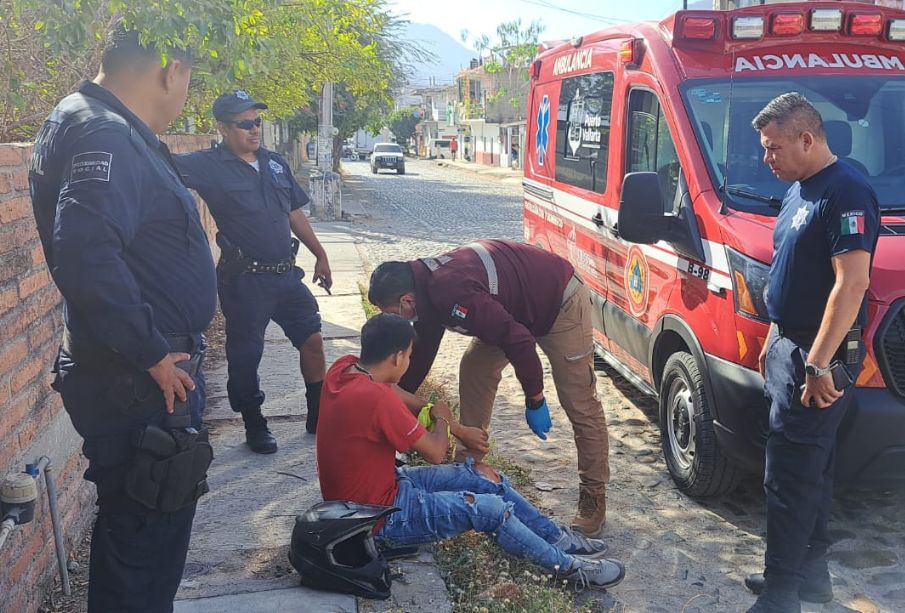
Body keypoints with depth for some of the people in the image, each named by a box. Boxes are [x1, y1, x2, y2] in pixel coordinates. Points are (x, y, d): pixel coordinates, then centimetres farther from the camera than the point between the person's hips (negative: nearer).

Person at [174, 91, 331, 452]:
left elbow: (295, 213, 16)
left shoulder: (275, 163, 10)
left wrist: (320, 255, 17)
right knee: (245, 355, 6)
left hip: (286, 274, 6)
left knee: (312, 340, 9)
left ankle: (320, 417, 26)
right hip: (244, 281, -5)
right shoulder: (210, 166, -7)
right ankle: (255, 427, 26)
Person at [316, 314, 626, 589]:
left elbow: (393, 395, 12)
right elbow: (435, 453, -18)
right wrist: (442, 418, 4)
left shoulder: (343, 368, -5)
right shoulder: (376, 398, -31)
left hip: (382, 482, 9)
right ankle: (567, 565, 10)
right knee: (490, 508, -10)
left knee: (484, 475, 8)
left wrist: (458, 429, 11)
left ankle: (557, 538, 17)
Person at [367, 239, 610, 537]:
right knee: (474, 369, 7)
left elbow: (517, 340, -33)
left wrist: (534, 401, -21)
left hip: (561, 303, -9)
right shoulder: (426, 283, -3)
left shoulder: (450, 292, -34)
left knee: (580, 404, -6)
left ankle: (594, 496, 6)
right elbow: (420, 354, 9)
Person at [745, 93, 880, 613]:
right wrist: (774, 341, 21)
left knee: (791, 473, -6)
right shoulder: (798, 192, 13)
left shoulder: (847, 193, -16)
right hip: (790, 347, 10)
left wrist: (818, 362, -25)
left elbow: (852, 283, -24)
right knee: (812, 468, 17)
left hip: (819, 355, -10)